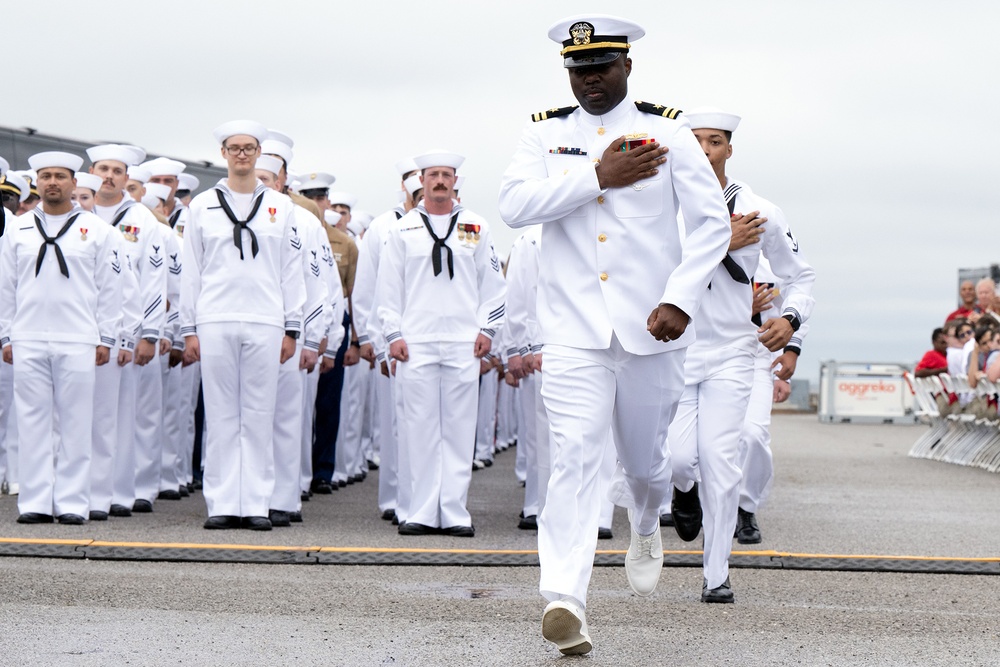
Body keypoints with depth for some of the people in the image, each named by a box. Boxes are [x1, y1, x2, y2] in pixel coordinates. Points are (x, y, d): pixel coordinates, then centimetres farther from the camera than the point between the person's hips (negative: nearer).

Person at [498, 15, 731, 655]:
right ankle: (565, 599, -19)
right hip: (574, 330, -1)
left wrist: (680, 299, -13)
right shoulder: (545, 134, 7)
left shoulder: (668, 132, 3)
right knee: (575, 456, -14)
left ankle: (647, 528, 49)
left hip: (650, 327, 1)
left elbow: (712, 222, -1)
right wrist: (599, 176, -16)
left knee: (644, 456, 15)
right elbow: (515, 204, -10)